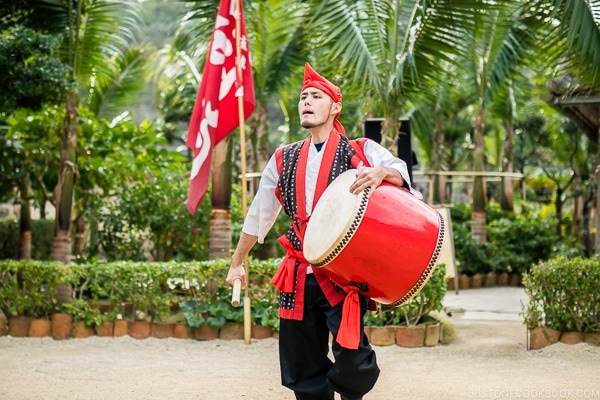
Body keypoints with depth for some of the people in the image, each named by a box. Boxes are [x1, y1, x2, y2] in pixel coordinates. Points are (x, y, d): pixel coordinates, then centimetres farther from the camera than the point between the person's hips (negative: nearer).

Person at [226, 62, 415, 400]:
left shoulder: (361, 152, 2)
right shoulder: (284, 160, 13)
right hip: (299, 275, 4)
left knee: (350, 355, -18)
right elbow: (259, 215, 21)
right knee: (303, 370, 7)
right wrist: (237, 262, 24)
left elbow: (401, 174, -13)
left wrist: (381, 173, -35)